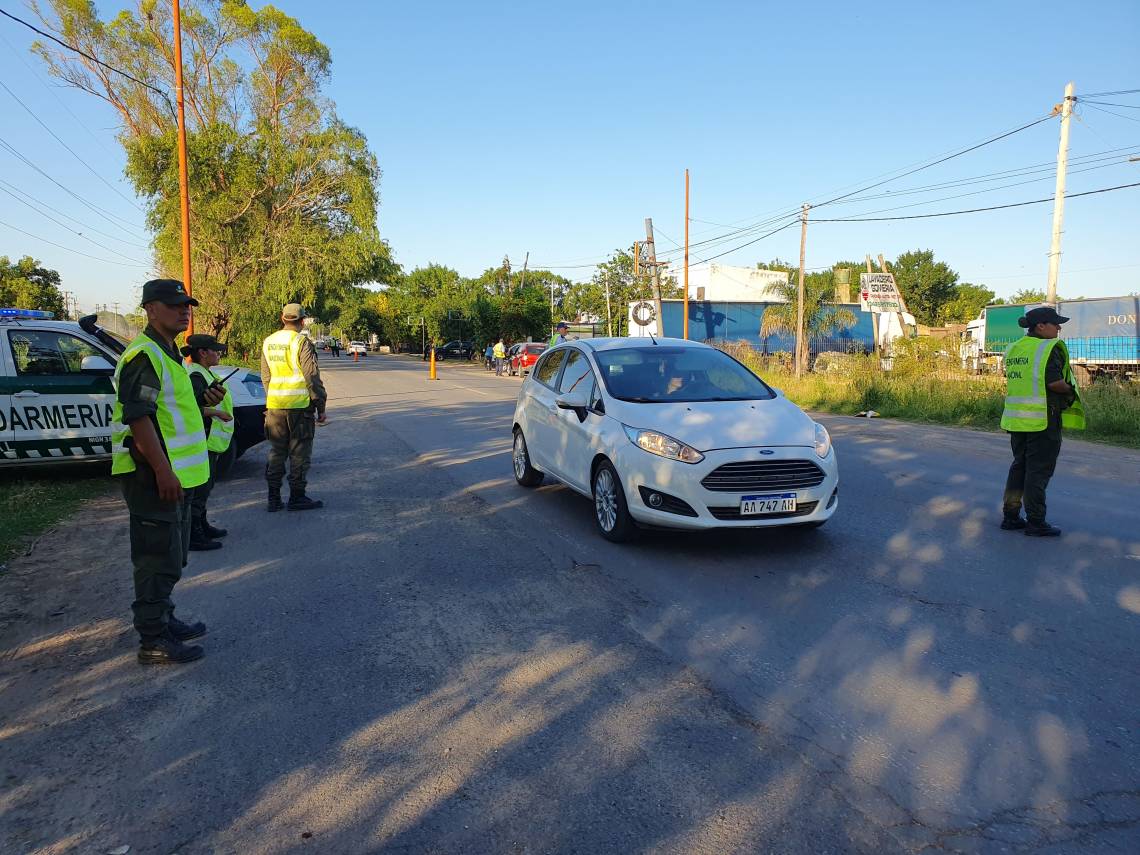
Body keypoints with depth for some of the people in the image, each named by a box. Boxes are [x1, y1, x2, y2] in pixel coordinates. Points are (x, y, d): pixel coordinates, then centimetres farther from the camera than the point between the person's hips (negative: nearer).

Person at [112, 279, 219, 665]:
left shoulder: (167, 353, 16)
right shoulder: (144, 355, -17)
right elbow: (138, 417, -23)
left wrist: (202, 402, 8)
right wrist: (163, 471, -26)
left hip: (174, 474, 10)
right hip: (154, 476, -10)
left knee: (170, 556, 20)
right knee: (159, 558, -3)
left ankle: (164, 620, 33)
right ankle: (154, 641, 7)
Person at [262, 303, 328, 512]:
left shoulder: (268, 343, 10)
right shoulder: (302, 342, -11)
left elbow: (265, 377, 16)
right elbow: (312, 377, -12)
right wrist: (321, 406, -6)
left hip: (274, 406, 6)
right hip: (299, 406, -6)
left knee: (276, 452, 13)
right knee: (299, 454, 2)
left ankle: (274, 498, 15)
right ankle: (297, 497, 7)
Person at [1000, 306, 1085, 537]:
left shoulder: (1014, 348, 11)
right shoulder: (1049, 348, -12)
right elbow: (1054, 382, -20)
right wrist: (1070, 389, 0)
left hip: (1016, 418, 7)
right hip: (1042, 419, -7)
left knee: (1019, 466, 15)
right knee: (1039, 470, 0)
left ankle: (1010, 516, 19)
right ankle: (1035, 522, 6)